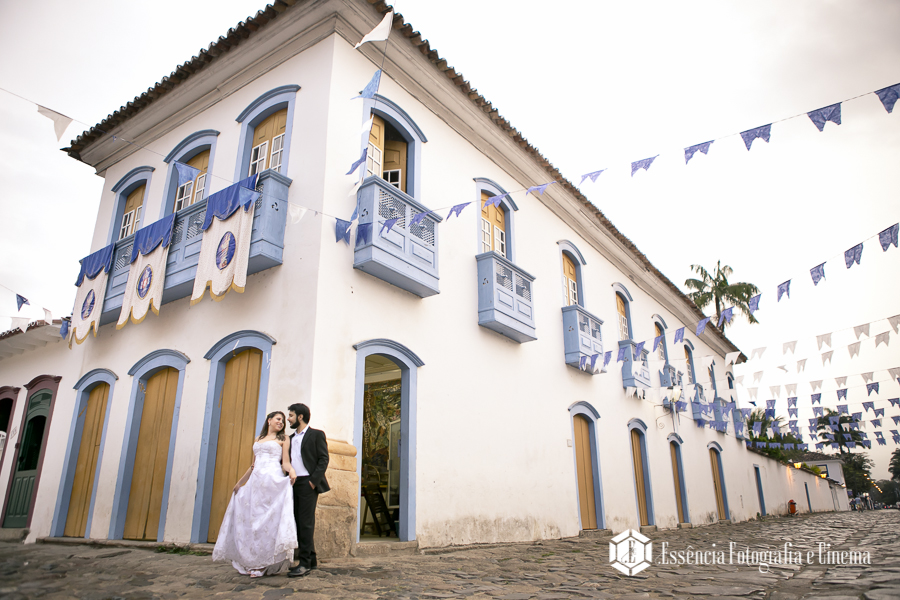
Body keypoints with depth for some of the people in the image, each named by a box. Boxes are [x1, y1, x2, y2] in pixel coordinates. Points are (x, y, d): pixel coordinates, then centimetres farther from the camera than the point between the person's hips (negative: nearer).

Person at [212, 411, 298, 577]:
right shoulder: (258, 439, 22)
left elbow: (285, 462, -1)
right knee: (251, 519, 2)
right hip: (255, 481, 5)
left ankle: (265, 564, -5)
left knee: (269, 519, -9)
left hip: (273, 480, -5)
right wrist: (240, 482, 26)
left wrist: (292, 471, -21)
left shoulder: (283, 439, 9)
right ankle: (253, 562, 10)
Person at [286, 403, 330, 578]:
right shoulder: (291, 438, 20)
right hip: (293, 484, 7)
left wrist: (313, 481, -14)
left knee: (306, 523, -9)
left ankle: (305, 563, -6)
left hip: (307, 484, -7)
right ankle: (311, 560, 14)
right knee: (298, 523, 7)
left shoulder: (316, 435, 1)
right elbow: (287, 460, 20)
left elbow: (324, 459, -6)